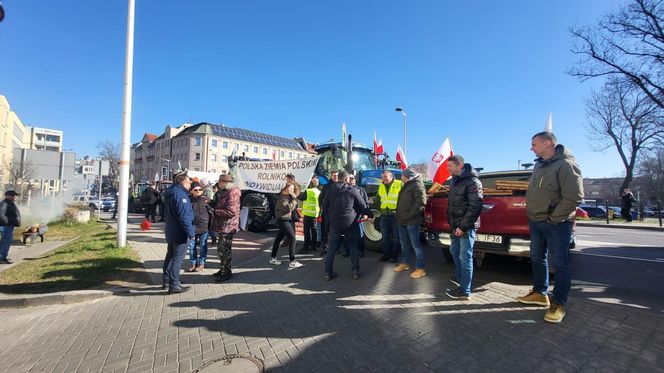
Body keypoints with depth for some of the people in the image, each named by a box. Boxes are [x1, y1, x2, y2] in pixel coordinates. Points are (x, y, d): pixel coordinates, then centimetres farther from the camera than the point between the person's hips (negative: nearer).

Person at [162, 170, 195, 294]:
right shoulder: (180, 194, -21)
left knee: (170, 256, 19)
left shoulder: (170, 192, 12)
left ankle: (167, 281, 30)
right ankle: (174, 285, 4)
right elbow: (184, 216, -26)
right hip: (180, 232, -10)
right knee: (177, 258, -3)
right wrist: (191, 232, -21)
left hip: (171, 231, 10)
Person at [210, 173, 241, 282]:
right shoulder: (224, 192, 13)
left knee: (224, 250, -2)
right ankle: (223, 269, 33)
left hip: (227, 227, -10)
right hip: (222, 226, 10)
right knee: (221, 249, 19)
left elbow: (231, 211, -27)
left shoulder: (232, 194, -19)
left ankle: (227, 272, 11)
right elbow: (219, 205, 22)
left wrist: (216, 211, -17)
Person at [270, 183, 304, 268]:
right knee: (292, 238, -12)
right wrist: (294, 199, -18)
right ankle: (292, 262, -9)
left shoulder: (289, 196, 11)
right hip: (283, 220, -9)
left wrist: (295, 198, -3)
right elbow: (289, 208, -24)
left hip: (288, 220, 9)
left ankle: (273, 258, 25)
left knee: (278, 238, 15)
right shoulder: (282, 198, -15)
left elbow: (295, 207, 9)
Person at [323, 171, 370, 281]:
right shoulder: (352, 190, -7)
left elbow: (324, 206, 7)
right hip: (350, 223, -2)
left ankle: (328, 272, 11)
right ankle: (355, 271, 12)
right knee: (353, 247, 11)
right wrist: (368, 214, 17)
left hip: (334, 224, 2)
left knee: (331, 247, 9)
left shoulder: (330, 190, 2)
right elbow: (363, 205, -1)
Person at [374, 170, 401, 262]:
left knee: (396, 236, 6)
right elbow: (377, 199, 23)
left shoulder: (399, 184, -4)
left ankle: (394, 254, 17)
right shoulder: (381, 186, 14)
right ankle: (386, 253, 22)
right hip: (384, 215, 5)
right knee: (385, 235, 10)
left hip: (396, 214, -5)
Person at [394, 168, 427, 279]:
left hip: (412, 221, -10)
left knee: (415, 244, -3)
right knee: (404, 243, 18)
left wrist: (410, 214, -23)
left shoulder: (417, 185, -11)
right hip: (402, 220, 10)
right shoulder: (406, 185, 19)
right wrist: (399, 215, 15)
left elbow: (421, 201, -23)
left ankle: (420, 268, 6)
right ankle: (404, 263, 31)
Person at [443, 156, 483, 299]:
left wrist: (463, 227, -21)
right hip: (456, 225, 9)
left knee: (465, 257, -2)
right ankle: (459, 277, 41)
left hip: (466, 227, -9)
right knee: (454, 251, 21)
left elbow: (475, 207, -20)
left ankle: (465, 291, 7)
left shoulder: (472, 181, -15)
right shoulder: (455, 181, 14)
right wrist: (453, 224, 14)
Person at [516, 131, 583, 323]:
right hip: (535, 221, 9)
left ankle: (558, 303, 14)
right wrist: (532, 214, 10)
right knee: (537, 258, 17)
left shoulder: (565, 164, -16)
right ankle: (540, 293, 32)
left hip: (556, 224, -8)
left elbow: (574, 197, -22)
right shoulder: (539, 164, 10)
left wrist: (553, 219, -17)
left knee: (559, 263, 2)